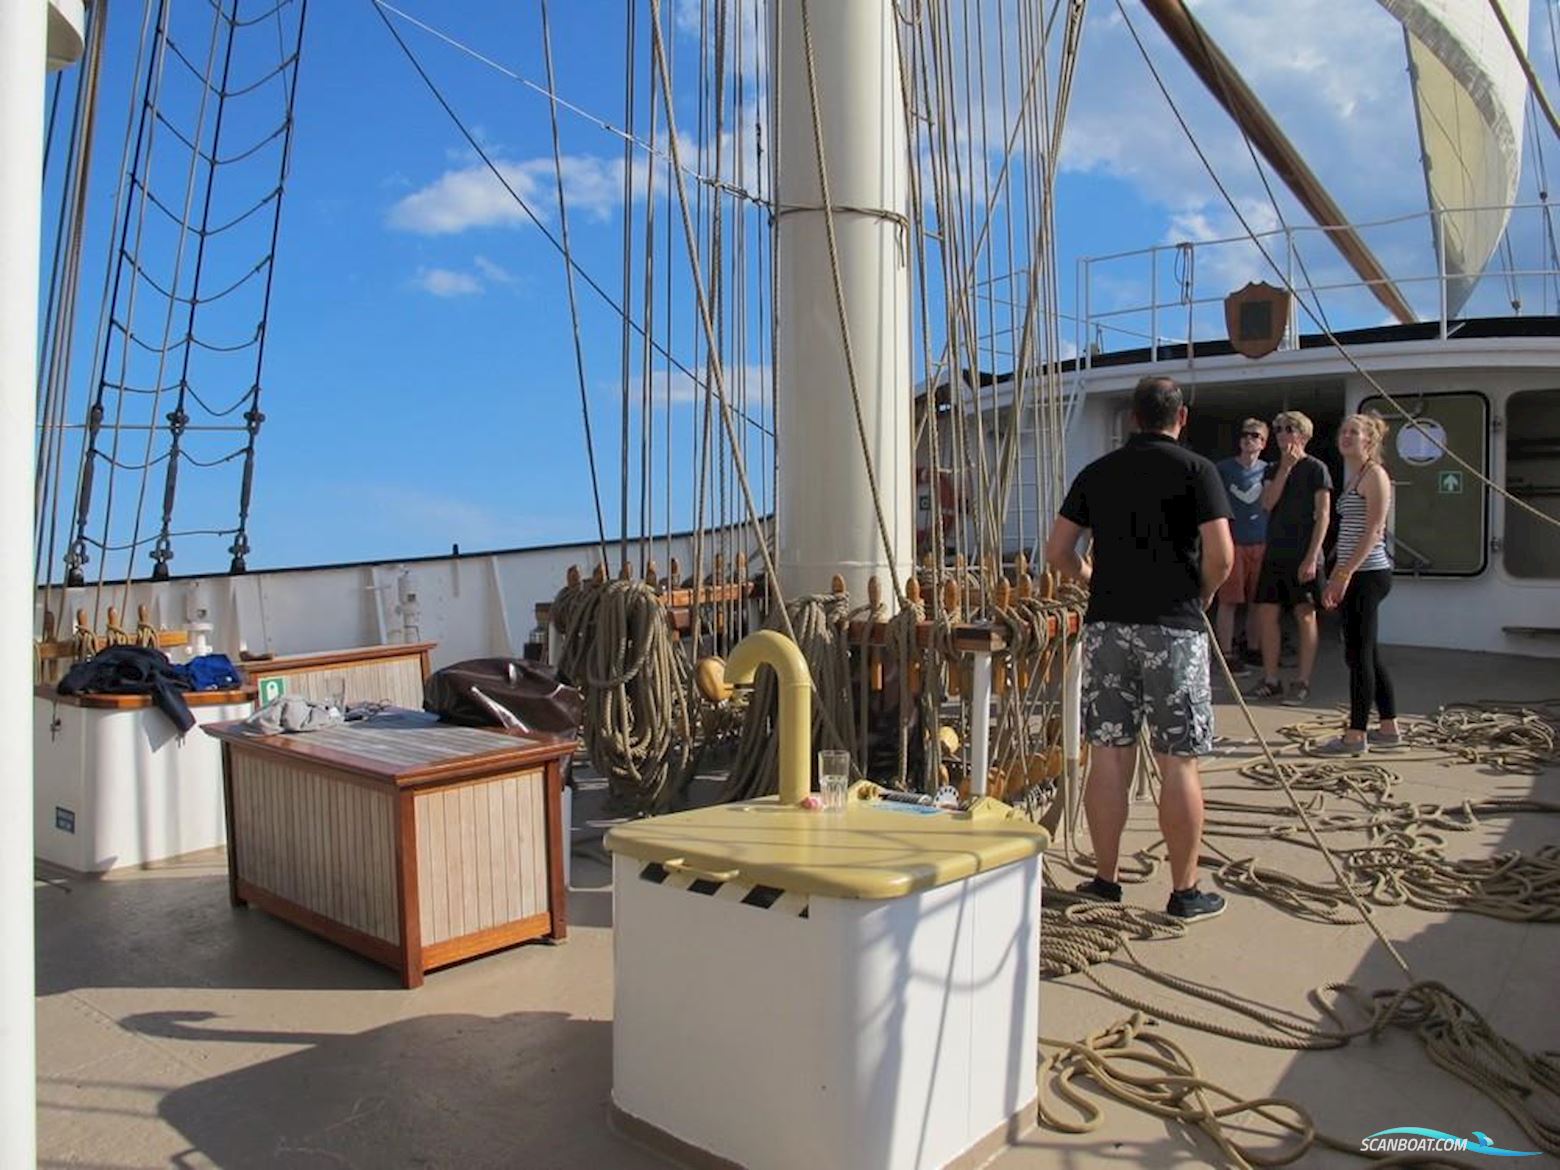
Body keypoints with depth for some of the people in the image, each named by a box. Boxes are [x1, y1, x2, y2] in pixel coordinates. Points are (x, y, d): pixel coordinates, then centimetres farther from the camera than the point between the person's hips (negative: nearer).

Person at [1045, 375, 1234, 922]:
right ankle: (1185, 891, 11)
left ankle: (1105, 879, 18)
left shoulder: (1096, 473, 9)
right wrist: (1202, 598, 7)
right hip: (1173, 626, -3)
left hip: (1106, 624, 4)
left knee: (1108, 755, 8)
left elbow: (1057, 553, 7)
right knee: (1179, 762, 3)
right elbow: (1221, 555, -11)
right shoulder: (1196, 470, -2)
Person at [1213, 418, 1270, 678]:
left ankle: (1254, 650, 20)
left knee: (1257, 602, 9)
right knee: (1229, 602, -3)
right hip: (1233, 542, -3)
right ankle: (1227, 654, 2)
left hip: (1262, 543, 3)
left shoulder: (1268, 470, 9)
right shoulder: (1223, 468, 1)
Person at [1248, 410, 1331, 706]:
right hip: (1274, 553, 6)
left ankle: (1302, 683, 5)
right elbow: (1267, 504, -2)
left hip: (1303, 555, -6)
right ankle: (1271, 680, 14)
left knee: (1305, 617, 0)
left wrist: (1312, 557, -15)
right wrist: (1285, 468, -9)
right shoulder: (1273, 469, 14)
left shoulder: (1316, 468, -3)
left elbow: (1323, 515, -8)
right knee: (1266, 614, 5)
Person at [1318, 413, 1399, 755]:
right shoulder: (1352, 477, 18)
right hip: (1354, 575, 10)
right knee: (1368, 655, 14)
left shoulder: (1375, 474, -9)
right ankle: (1389, 728, 22)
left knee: (1358, 655, -6)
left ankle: (1356, 735, -1)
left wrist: (1345, 573, -21)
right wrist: (1335, 578, 18)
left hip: (1367, 574, -10)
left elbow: (1373, 531, -17)